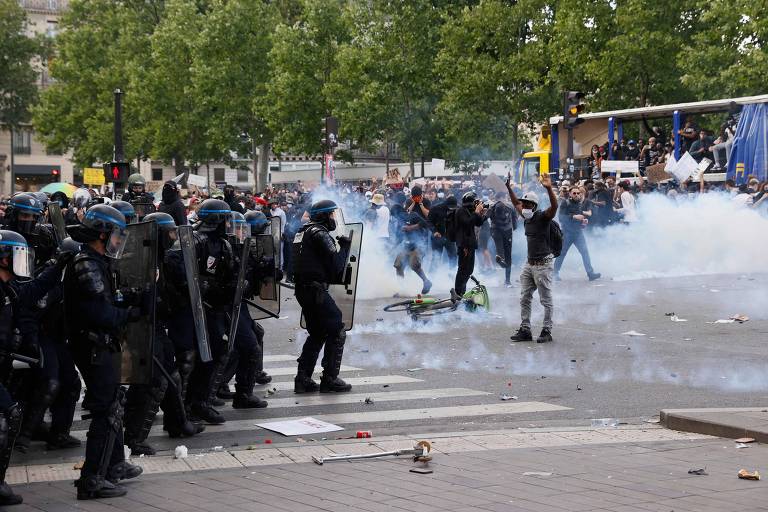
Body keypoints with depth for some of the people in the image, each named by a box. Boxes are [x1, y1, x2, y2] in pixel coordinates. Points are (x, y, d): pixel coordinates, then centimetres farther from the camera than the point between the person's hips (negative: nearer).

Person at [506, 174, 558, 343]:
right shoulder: (527, 217, 10)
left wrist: (549, 189, -43)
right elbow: (516, 204, 27)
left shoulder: (542, 217, -11)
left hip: (543, 264, -8)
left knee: (546, 300, -1)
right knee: (524, 299, 10)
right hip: (529, 264, 8)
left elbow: (554, 207, -30)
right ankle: (525, 330, 15)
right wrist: (508, 187, 24)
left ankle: (547, 331, 4)